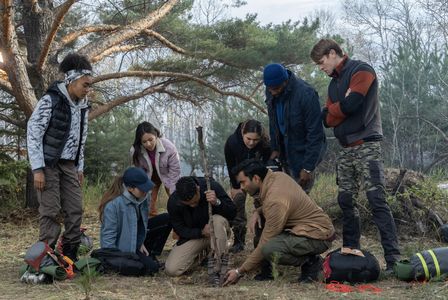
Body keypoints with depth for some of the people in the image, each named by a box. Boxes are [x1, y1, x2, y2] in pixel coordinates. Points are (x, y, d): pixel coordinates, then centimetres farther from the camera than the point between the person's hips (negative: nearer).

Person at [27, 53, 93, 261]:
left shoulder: (82, 106, 8)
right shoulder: (51, 100, -13)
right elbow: (33, 134, -15)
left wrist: (80, 167, 15)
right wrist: (38, 169, -18)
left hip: (69, 165, 7)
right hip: (49, 164, -7)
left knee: (75, 210, 3)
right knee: (51, 212, -7)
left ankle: (70, 255, 12)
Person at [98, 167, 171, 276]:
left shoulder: (141, 198, -6)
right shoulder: (113, 204, -29)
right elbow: (108, 236, -25)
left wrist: (141, 242, 0)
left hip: (137, 240, 8)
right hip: (123, 248, -8)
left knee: (166, 219, -1)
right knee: (151, 267, -24)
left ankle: (151, 256, 9)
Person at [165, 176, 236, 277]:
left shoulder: (212, 186, -23)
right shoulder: (173, 202, -19)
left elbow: (232, 213, -19)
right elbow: (179, 229, -8)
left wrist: (217, 203, -39)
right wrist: (201, 232, -25)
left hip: (216, 233, -1)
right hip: (193, 235, 1)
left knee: (218, 219, -37)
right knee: (171, 270, -18)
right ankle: (201, 253, 11)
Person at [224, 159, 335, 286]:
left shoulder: (275, 200, -25)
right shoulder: (278, 176, 0)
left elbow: (265, 244, -22)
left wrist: (240, 271, -15)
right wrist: (257, 211, 2)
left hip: (318, 237, -10)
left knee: (269, 249, -29)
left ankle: (310, 262, -6)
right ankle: (267, 271, 7)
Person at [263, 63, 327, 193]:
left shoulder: (306, 94, -28)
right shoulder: (271, 93, -6)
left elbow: (315, 133, -24)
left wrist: (308, 168, -24)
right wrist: (275, 147, 3)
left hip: (304, 151, -6)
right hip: (285, 150, 6)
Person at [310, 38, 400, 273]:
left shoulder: (361, 70, -5)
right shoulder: (334, 82, 20)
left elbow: (350, 104, -18)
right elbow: (328, 120, 12)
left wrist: (331, 110, 0)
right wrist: (340, 107, -8)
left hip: (366, 145, -8)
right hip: (346, 149, 8)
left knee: (377, 201, -14)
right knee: (346, 201, 8)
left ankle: (393, 259, -15)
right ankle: (350, 253, 16)